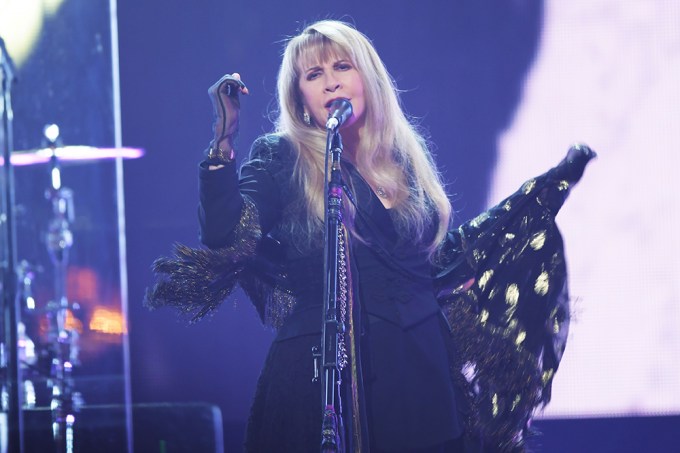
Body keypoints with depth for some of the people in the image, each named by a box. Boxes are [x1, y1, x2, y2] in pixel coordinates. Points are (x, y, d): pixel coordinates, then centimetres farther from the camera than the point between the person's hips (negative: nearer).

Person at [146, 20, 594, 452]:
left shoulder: (407, 155, 12)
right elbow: (225, 238, -15)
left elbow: (447, 257, 16)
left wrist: (547, 188, 18)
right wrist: (224, 141, -21)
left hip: (419, 367, 4)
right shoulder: (280, 158, 0)